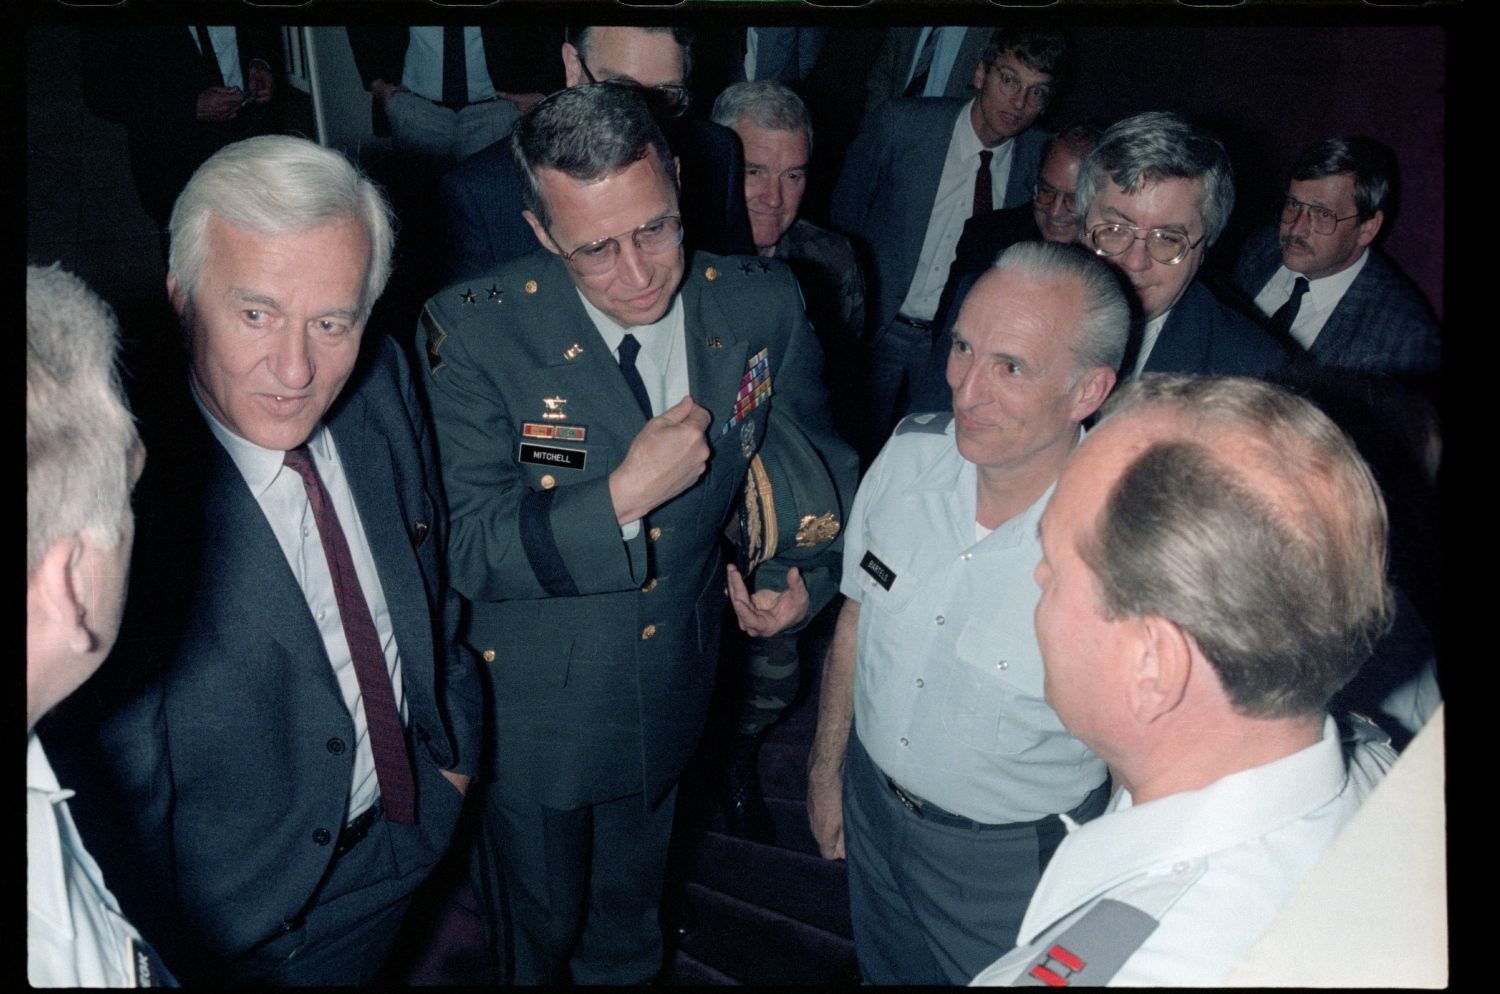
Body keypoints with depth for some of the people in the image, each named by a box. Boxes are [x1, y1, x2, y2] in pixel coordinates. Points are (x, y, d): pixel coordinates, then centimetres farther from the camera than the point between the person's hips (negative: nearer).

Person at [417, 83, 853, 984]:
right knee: (537, 927, 24)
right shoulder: (474, 334, -24)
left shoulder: (764, 307, -14)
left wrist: (808, 580, -11)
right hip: (532, 704, -3)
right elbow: (470, 552, -24)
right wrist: (624, 495, -35)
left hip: (677, 694, 3)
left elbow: (816, 458, 4)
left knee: (630, 918, 30)